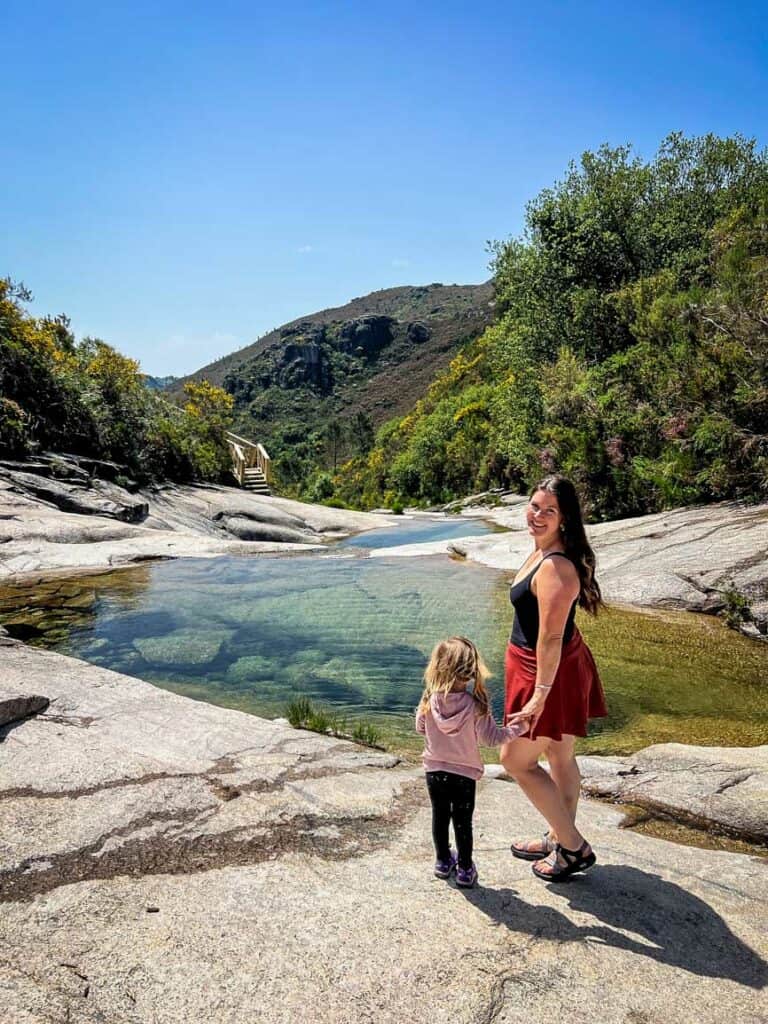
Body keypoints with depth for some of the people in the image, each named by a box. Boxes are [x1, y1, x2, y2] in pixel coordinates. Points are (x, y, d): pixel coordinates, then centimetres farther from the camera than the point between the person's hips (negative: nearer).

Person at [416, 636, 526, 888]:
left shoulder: (429, 700, -16)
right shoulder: (476, 705, -24)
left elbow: (420, 728, 0)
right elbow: (491, 738, -15)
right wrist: (518, 728, -2)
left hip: (434, 770, 2)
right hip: (464, 773, -2)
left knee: (439, 816, 20)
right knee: (463, 821, 14)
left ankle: (443, 861, 37)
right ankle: (465, 869, 27)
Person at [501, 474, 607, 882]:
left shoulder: (556, 567, -28)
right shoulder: (542, 550, 4)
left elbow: (551, 637, -28)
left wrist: (540, 695, -25)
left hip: (551, 671, -10)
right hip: (562, 665, 10)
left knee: (517, 759, 3)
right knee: (560, 757, 21)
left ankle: (574, 848, 15)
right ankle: (560, 839, 38)